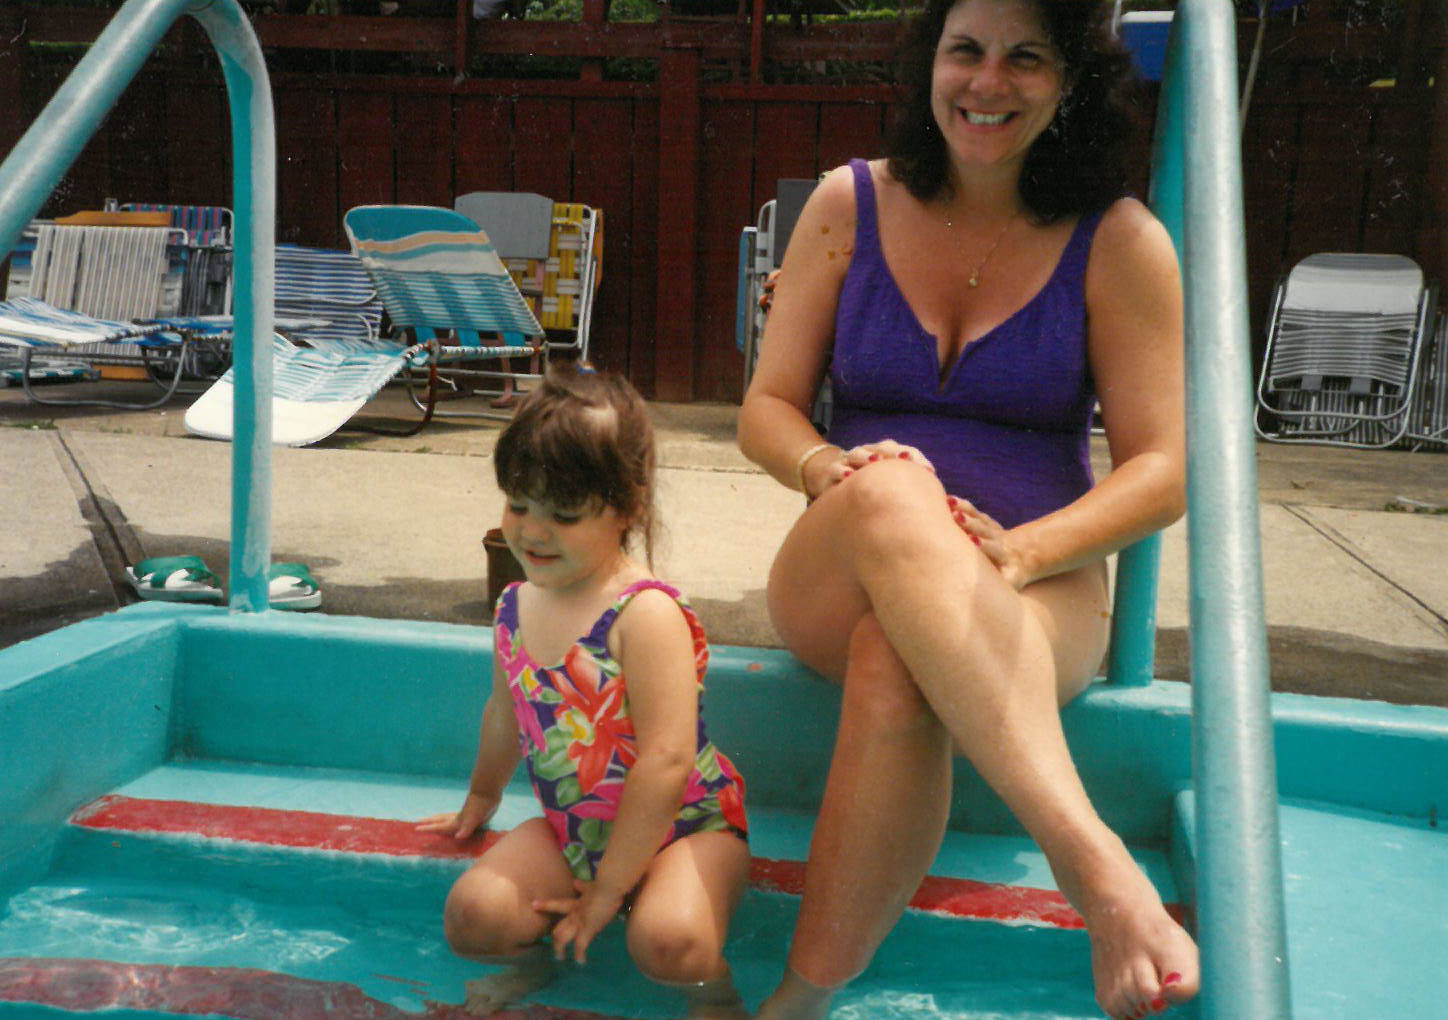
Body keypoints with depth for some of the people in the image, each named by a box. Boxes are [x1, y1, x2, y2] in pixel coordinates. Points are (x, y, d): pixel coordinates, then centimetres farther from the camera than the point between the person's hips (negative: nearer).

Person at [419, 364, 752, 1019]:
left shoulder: (646, 614, -23)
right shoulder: (515, 607, 1)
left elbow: (666, 764, -25)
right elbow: (506, 712, 21)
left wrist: (607, 890, -20)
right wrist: (481, 800, 36)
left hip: (685, 825, -6)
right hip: (573, 830, 6)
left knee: (668, 941, -32)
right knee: (472, 916, -15)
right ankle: (533, 965, 19)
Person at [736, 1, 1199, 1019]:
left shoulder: (1118, 242, 2)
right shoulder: (849, 204, 7)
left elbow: (1162, 473, -2)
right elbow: (767, 409, 7)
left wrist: (1011, 553, -20)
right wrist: (830, 469, -18)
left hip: (1038, 595, -1)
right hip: (838, 585, 2)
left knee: (894, 668, -38)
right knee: (890, 490, -37)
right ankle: (1095, 859, -46)